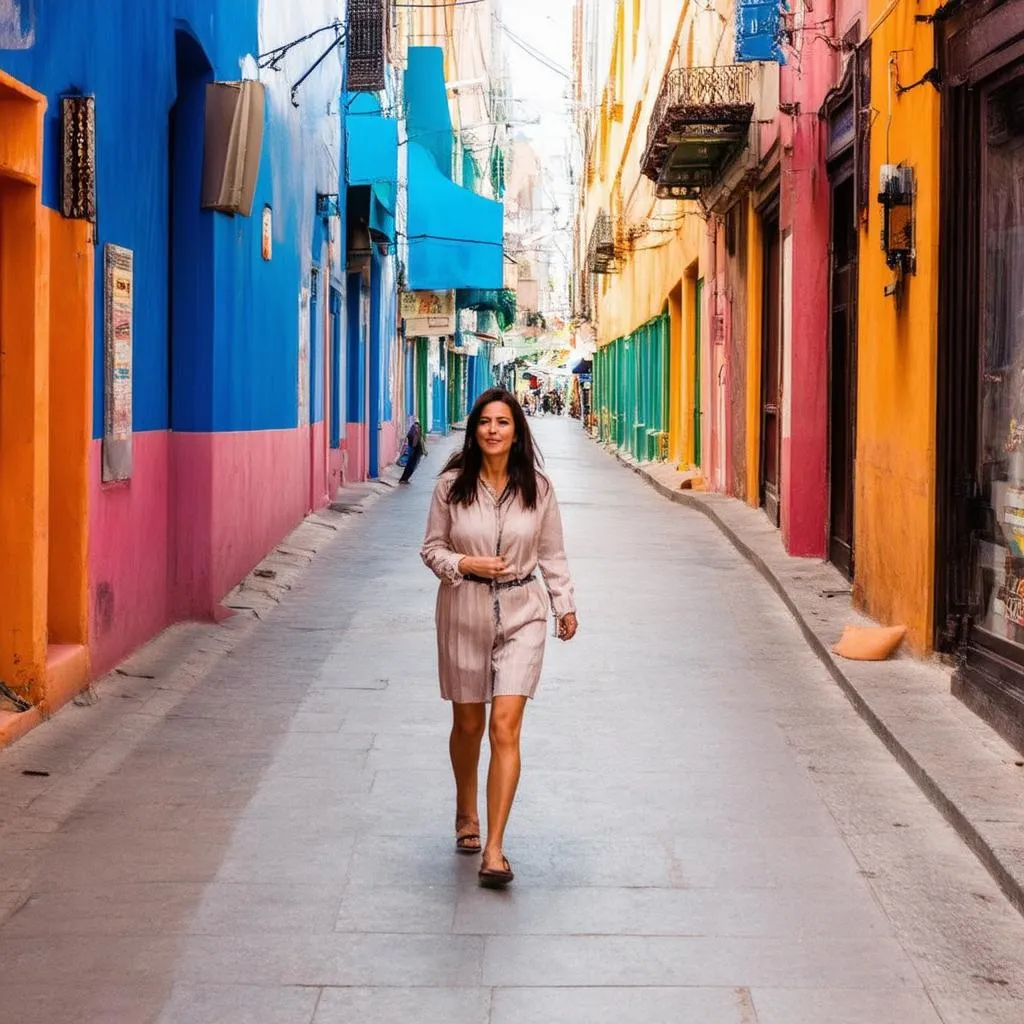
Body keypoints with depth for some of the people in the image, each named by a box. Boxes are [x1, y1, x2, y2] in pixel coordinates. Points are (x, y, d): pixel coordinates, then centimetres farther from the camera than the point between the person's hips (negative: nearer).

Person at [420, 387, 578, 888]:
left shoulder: (537, 488, -1)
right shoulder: (451, 485, -3)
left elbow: (551, 553, 9)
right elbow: (431, 548, 3)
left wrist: (565, 604, 6)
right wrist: (465, 564, -15)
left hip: (521, 614, -1)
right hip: (465, 613, 1)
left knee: (505, 728, -11)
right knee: (468, 724, 14)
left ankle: (493, 850, -11)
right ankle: (466, 814, 42)